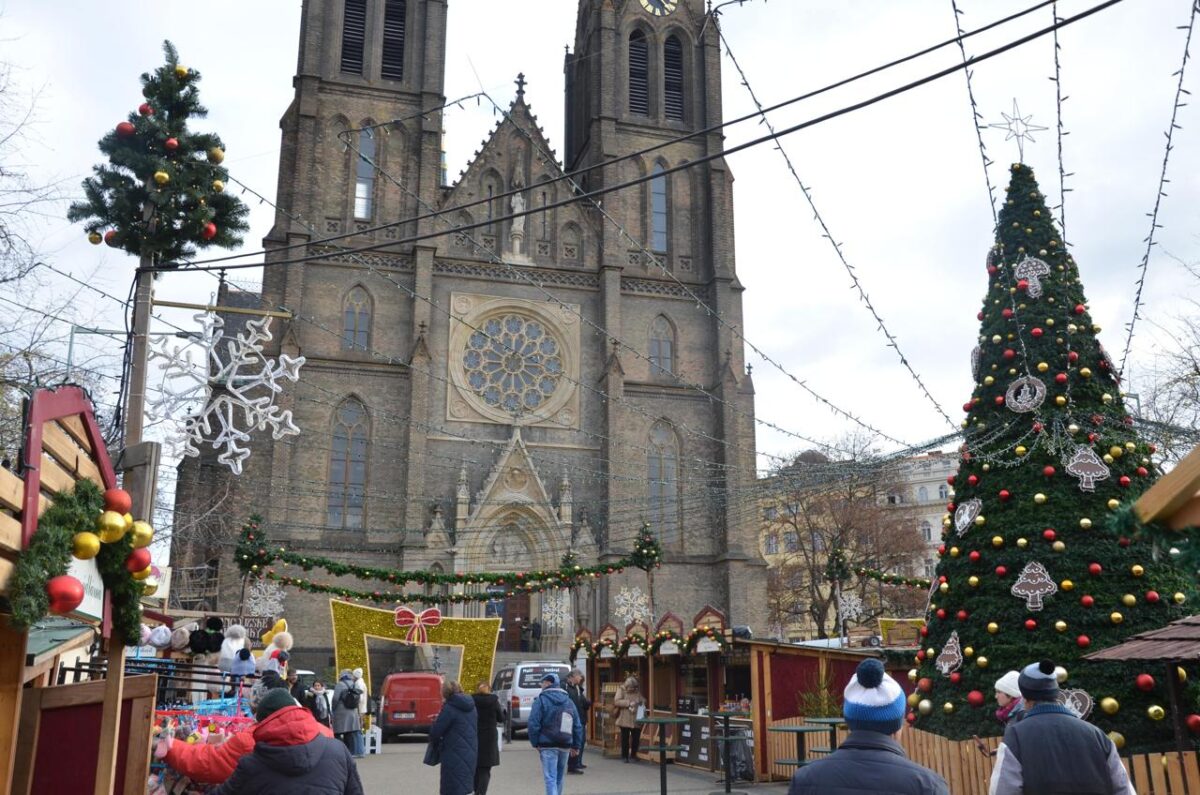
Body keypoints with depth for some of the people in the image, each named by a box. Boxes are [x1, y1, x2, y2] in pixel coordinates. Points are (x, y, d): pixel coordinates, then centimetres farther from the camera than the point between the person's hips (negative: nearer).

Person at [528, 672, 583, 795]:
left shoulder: (541, 700, -5)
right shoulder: (568, 701, 12)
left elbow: (533, 723, -13)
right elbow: (578, 725, 11)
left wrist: (535, 743, -6)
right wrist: (576, 746, 14)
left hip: (548, 745, -5)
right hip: (565, 746, 5)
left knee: (550, 778, -8)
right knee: (559, 777, 20)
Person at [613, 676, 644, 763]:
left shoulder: (637, 692, 11)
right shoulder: (621, 690, -1)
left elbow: (643, 701, 19)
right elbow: (617, 701, -14)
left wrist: (642, 702, -6)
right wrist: (629, 703, -21)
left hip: (636, 720, 3)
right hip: (624, 720, -3)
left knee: (636, 739, 5)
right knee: (625, 739, 2)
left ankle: (633, 756, 20)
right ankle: (624, 756, 15)